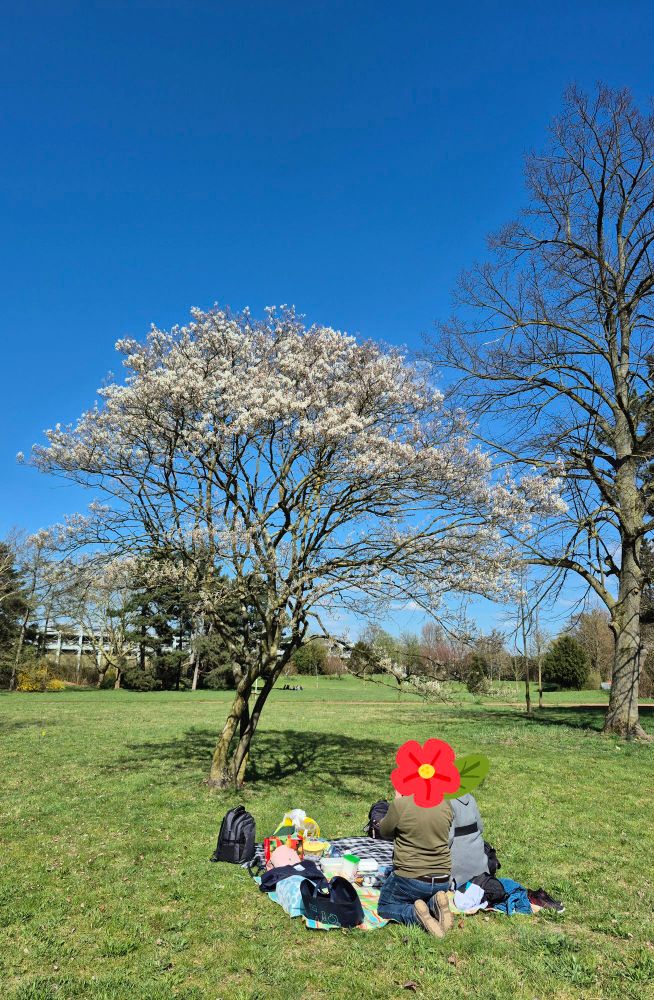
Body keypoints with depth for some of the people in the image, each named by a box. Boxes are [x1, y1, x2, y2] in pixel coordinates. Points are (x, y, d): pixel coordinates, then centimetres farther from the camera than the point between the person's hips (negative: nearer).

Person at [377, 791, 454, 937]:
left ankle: (414, 914, -8)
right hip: (442, 880, 5)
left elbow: (385, 833, -2)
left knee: (385, 907, 21)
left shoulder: (400, 805, -21)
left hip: (409, 878, -4)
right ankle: (434, 904, 1)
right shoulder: (445, 804, -7)